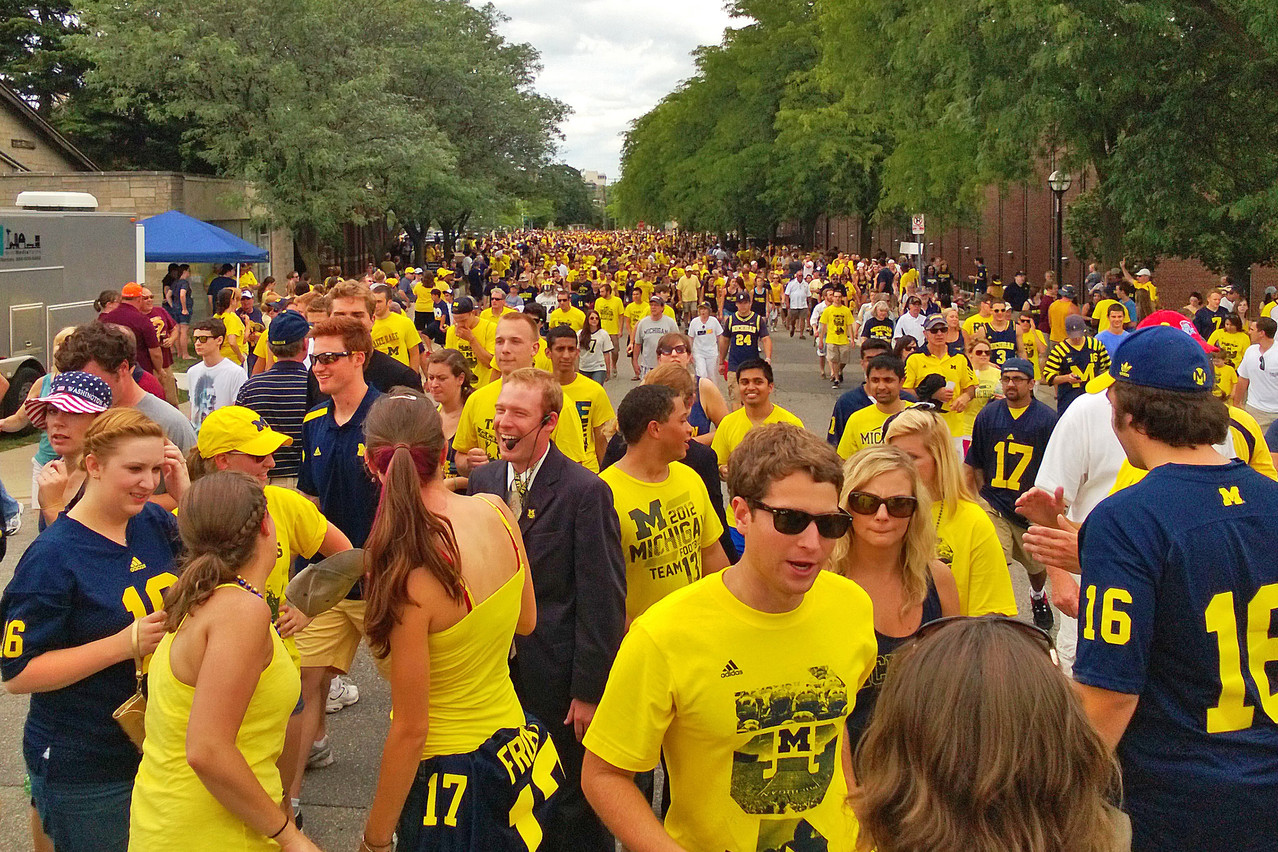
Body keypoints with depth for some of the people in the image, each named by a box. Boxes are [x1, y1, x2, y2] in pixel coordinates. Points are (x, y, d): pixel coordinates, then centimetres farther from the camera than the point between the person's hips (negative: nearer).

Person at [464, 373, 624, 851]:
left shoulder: (586, 492, -14)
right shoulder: (483, 481, 4)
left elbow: (602, 601, -14)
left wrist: (590, 690, -14)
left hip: (557, 677, -5)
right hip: (494, 670, 5)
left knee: (571, 809, 10)